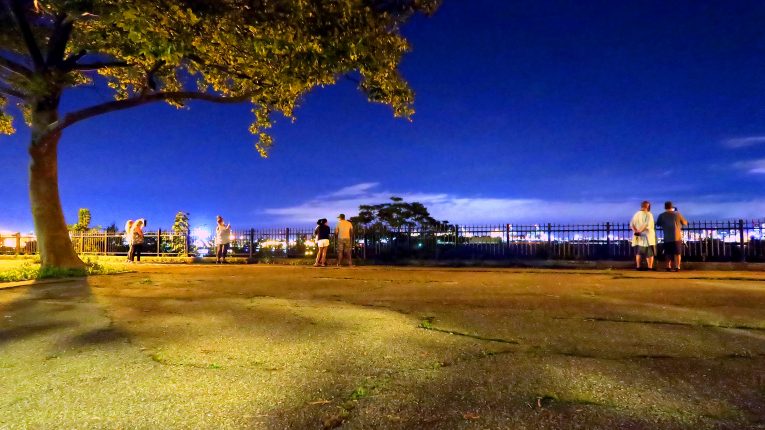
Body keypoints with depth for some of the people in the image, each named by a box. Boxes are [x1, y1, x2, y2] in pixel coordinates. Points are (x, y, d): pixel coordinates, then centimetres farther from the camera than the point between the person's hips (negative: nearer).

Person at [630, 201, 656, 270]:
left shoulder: (636, 214, 7)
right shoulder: (649, 215, -8)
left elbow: (631, 224, -4)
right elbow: (647, 225, -22)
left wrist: (635, 231, -13)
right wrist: (640, 231, -22)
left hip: (638, 236, 5)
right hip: (647, 236, -5)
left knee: (638, 252, 12)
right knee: (649, 253, 2)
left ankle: (638, 266, 10)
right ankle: (650, 267, 0)